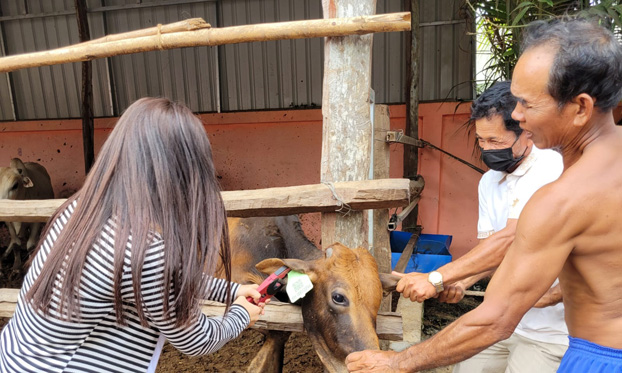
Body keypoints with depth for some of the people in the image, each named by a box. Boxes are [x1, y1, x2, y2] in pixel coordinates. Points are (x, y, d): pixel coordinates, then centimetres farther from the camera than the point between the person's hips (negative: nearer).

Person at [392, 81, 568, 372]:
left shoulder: (552, 168, -19)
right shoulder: (490, 181, 6)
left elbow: (510, 239, -29)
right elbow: (488, 248, 4)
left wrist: (436, 278, -30)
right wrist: (459, 283, -15)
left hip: (551, 327, -6)